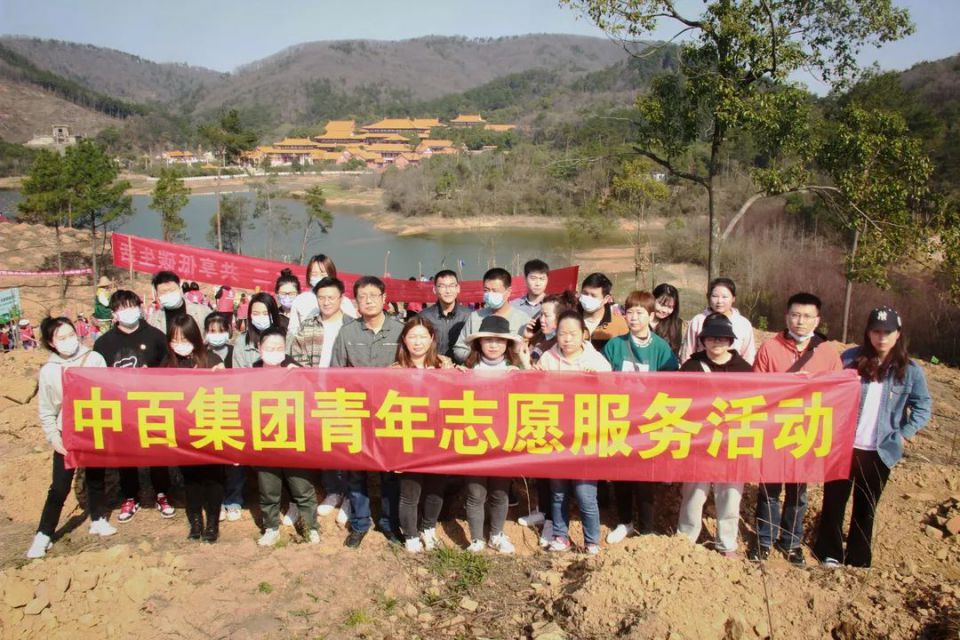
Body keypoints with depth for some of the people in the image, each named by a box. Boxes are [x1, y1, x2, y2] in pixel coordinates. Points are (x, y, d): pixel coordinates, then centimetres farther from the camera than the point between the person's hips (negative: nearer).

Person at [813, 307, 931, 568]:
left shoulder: (909, 370, -4)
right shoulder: (850, 358, -5)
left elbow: (923, 407, 5)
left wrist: (904, 434, -4)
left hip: (880, 452, 0)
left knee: (866, 507, 13)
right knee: (834, 500, 10)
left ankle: (858, 559, 26)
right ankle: (829, 552, 26)